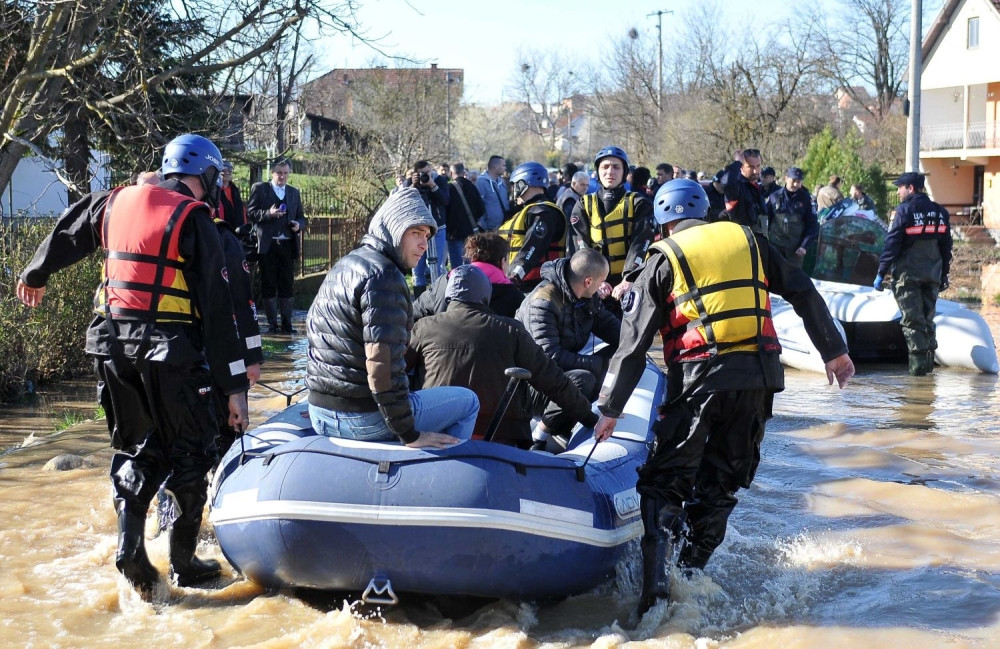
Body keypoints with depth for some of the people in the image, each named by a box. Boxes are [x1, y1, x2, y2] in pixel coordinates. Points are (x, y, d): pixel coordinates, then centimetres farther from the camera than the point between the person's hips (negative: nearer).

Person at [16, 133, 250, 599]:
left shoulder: (113, 203, 10)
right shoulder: (195, 221, -6)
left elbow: (64, 236, 27)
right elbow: (218, 310, -9)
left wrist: (35, 276, 48)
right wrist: (235, 386, -8)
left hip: (112, 342, 5)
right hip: (170, 349, -5)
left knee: (137, 448, 18)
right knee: (191, 454, 9)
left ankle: (130, 544, 5)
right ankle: (183, 561, 13)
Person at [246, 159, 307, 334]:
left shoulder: (294, 193, 18)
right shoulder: (259, 189, 5)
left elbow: (301, 217, 20)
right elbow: (250, 212, -2)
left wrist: (299, 225, -2)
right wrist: (268, 214, -18)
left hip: (287, 245, 4)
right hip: (267, 245, -3)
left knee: (287, 286, 3)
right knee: (268, 285, 1)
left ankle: (287, 324, 7)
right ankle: (272, 324, 5)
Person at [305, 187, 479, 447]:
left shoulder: (342, 265, 12)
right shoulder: (383, 275, -18)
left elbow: (312, 327, 23)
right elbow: (382, 361, -25)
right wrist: (409, 434, -19)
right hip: (364, 419, -9)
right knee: (468, 401, 8)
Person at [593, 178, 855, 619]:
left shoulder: (664, 258, 7)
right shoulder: (748, 240, 16)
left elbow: (634, 341, 3)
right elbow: (804, 294, 14)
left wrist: (610, 409, 8)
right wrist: (834, 351, 22)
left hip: (700, 379, -3)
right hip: (759, 377, 3)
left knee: (665, 482, 1)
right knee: (720, 483, 16)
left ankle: (657, 576, -16)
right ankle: (691, 571, 14)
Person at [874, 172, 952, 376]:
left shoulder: (903, 211, -9)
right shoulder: (940, 212, 9)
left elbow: (892, 244, -12)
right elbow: (946, 246, 14)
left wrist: (881, 273, -7)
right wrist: (944, 274, 21)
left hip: (907, 274, -5)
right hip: (932, 274, 5)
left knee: (912, 321, -3)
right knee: (927, 319, 13)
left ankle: (918, 364, -7)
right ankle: (929, 362, 13)